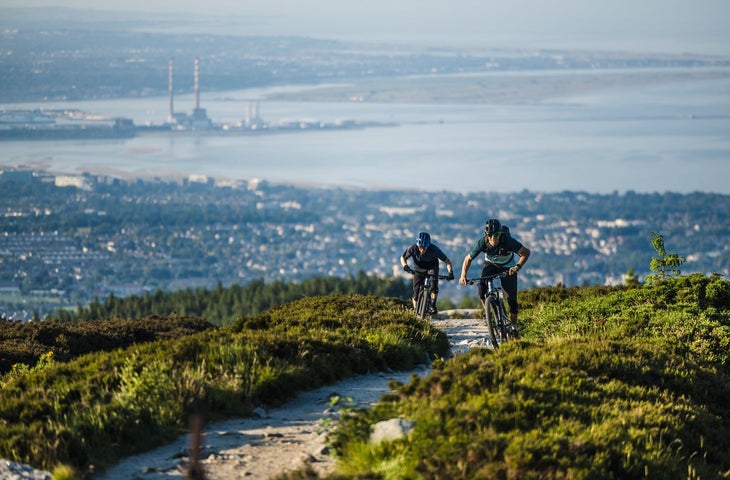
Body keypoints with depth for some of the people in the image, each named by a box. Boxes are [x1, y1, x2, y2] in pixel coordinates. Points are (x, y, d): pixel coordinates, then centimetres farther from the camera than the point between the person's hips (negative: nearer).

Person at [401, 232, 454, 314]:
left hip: (432, 267, -1)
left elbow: (447, 261, -26)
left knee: (434, 285, -27)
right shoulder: (413, 248, -29)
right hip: (419, 268, 1)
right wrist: (405, 266, -32)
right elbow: (403, 258, -12)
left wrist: (450, 272, -40)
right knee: (416, 290, -7)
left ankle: (432, 306, -17)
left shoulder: (433, 249, -33)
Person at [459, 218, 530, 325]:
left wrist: (518, 267, -50)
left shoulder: (508, 241, -35)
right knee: (482, 285, -27)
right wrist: (463, 276, -27)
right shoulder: (482, 243, -28)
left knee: (511, 298, -7)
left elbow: (526, 252, -34)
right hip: (491, 264, 1)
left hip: (507, 267, -1)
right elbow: (468, 259, -15)